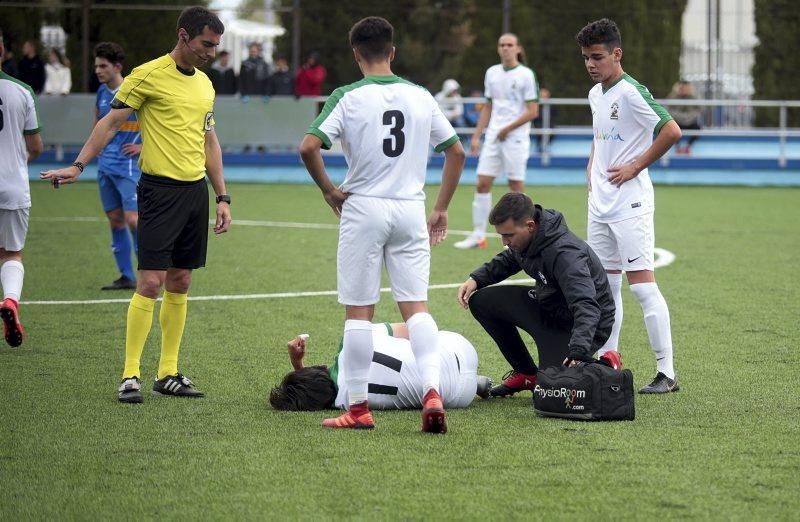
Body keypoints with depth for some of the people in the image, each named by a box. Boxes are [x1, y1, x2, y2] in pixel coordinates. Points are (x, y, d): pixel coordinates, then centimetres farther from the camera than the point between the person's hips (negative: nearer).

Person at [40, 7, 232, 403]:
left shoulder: (204, 83, 14)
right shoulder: (148, 75, -7)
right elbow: (111, 122, -5)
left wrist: (222, 197, 17)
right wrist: (78, 166, -13)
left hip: (196, 189, 7)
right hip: (160, 188, -7)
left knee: (180, 284, 8)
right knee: (150, 282, -10)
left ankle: (167, 373, 14)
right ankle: (130, 375, -5)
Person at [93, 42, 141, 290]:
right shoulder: (102, 93, 10)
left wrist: (145, 145, -10)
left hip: (128, 165, -7)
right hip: (105, 165, 7)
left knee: (132, 219, -13)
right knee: (115, 220, 7)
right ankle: (126, 277, 12)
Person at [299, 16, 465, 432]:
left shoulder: (348, 98, -6)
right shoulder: (421, 97, 6)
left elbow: (308, 147, -17)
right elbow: (457, 151, 10)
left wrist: (329, 191, -2)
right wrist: (441, 208, 16)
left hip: (363, 208, -3)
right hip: (410, 209, 3)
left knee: (358, 312, 4)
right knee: (416, 307, 4)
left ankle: (358, 407, 7)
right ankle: (431, 391, -15)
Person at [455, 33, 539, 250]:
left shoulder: (526, 75, -5)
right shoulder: (492, 73, 11)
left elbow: (533, 111, -9)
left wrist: (507, 129, -13)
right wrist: (477, 136, 14)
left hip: (516, 137, -5)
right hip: (493, 137, 5)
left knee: (516, 185, -2)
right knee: (482, 183, -1)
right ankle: (478, 235, 4)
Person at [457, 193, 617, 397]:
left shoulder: (564, 254, -35)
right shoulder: (524, 238, -8)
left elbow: (586, 307, -44)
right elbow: (509, 260, 17)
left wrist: (578, 353, -58)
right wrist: (476, 279, 0)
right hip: (546, 307, 9)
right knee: (480, 301, 3)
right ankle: (526, 374, 13)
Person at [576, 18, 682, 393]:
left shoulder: (630, 92, -15)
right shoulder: (595, 95, 13)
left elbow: (671, 131, -22)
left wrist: (635, 166, -17)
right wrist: (592, 166, 14)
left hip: (630, 203, -9)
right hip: (600, 204, 9)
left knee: (642, 283, -12)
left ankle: (666, 373, -10)